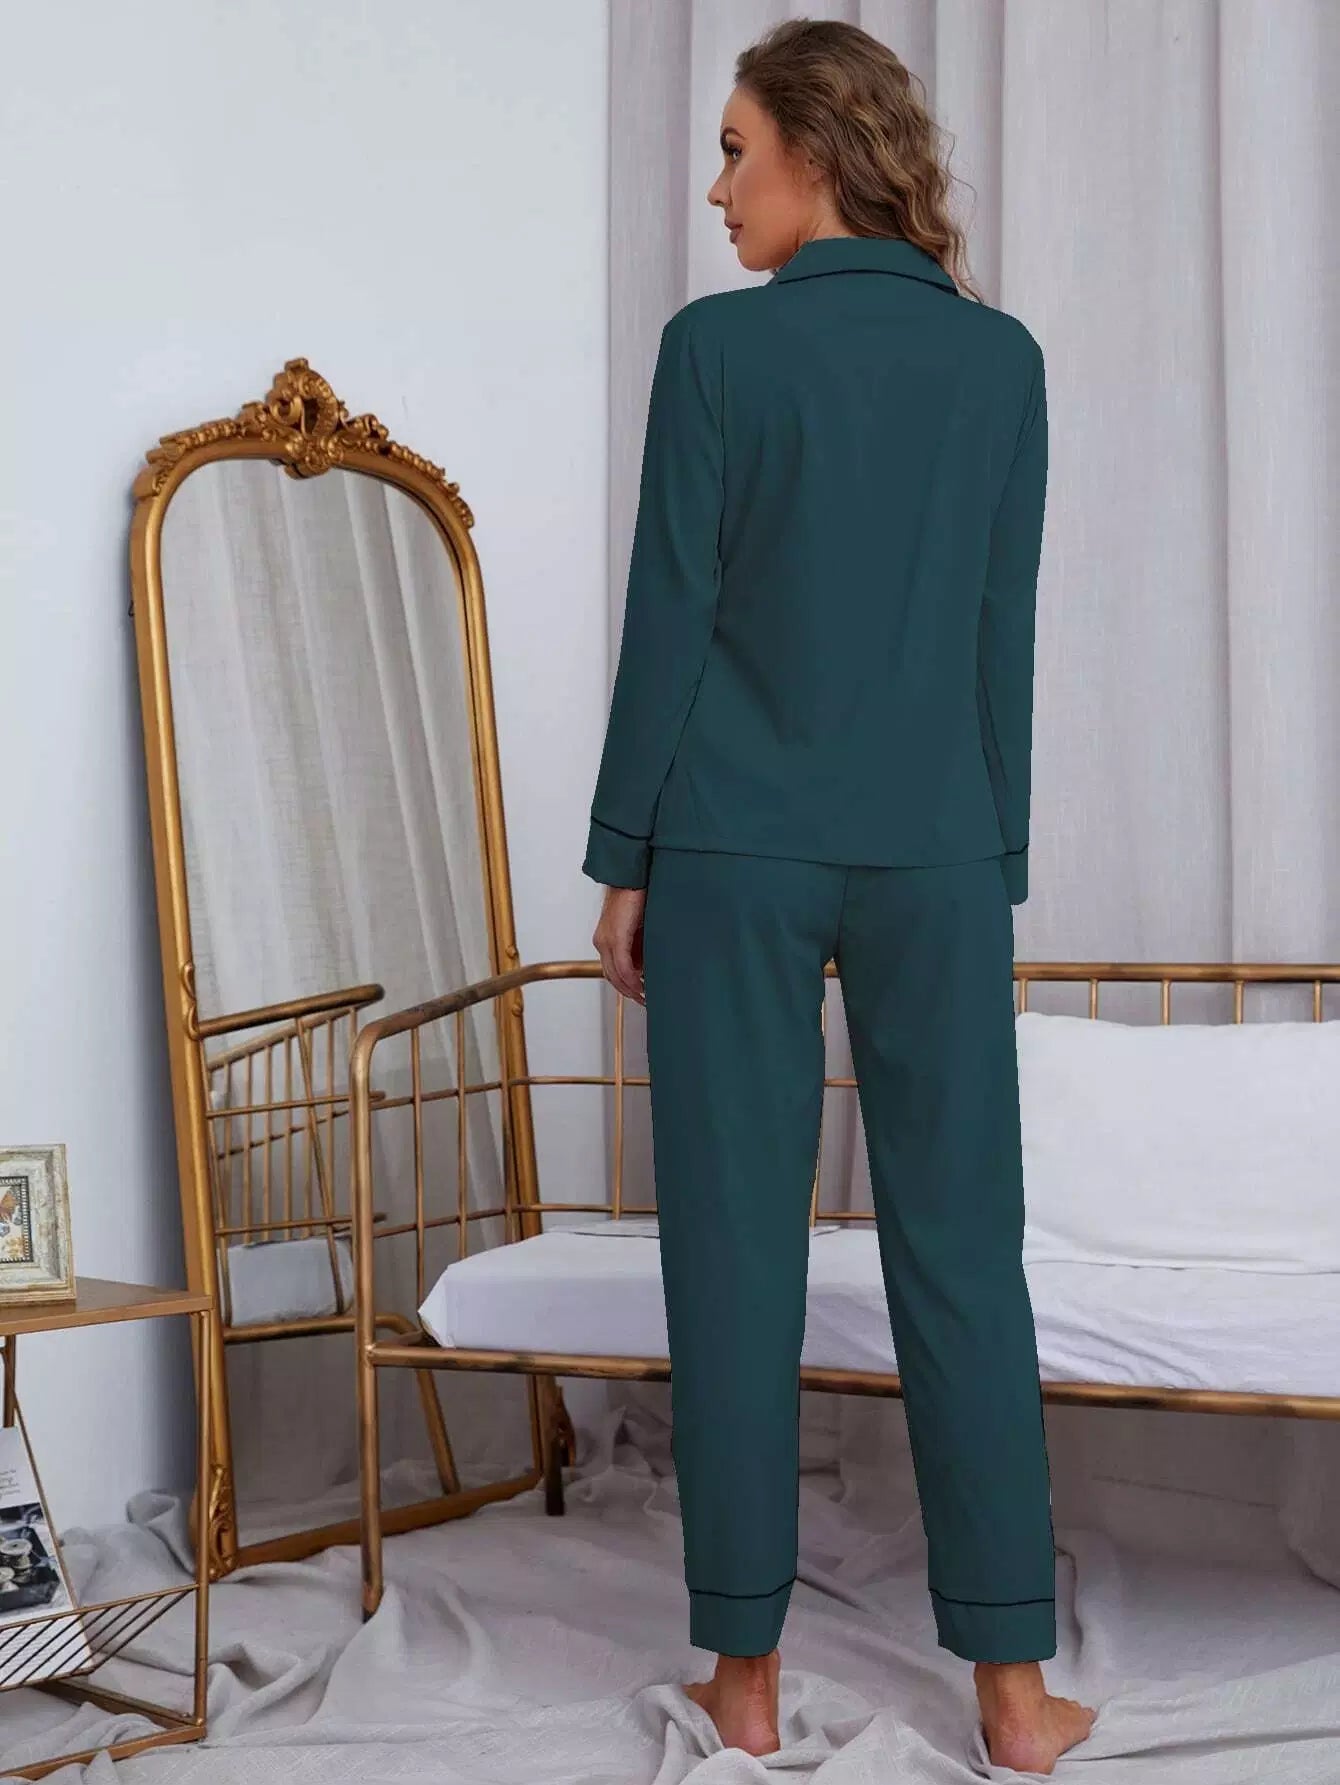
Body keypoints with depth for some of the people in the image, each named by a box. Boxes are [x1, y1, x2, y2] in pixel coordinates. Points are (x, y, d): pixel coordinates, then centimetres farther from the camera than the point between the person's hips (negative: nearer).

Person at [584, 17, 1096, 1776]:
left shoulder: (718, 345, -5)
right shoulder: (1000, 359, 6)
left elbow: (672, 622, -5)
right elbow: (1004, 635, 8)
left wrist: (625, 857, 2)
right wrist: (997, 863, 14)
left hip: (736, 852, -3)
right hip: (933, 855, 3)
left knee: (739, 1251, 5)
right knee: (962, 1246, 6)